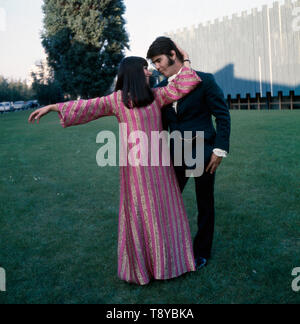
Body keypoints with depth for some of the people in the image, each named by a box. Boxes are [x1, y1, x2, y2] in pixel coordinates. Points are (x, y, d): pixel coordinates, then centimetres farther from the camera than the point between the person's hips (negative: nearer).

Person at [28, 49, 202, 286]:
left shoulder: (156, 96, 8)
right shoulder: (117, 99, 0)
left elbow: (182, 86, 3)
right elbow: (87, 106, -3)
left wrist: (185, 60, 8)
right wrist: (53, 107, -8)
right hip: (135, 164, -3)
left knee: (163, 209, 10)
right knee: (138, 212, 4)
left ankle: (167, 259, 28)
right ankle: (140, 265, 22)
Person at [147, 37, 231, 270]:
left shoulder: (204, 80, -7)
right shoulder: (160, 89, 7)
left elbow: (223, 115, -6)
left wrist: (220, 150, -11)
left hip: (203, 154, -4)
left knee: (205, 205, 9)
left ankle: (202, 252, 27)